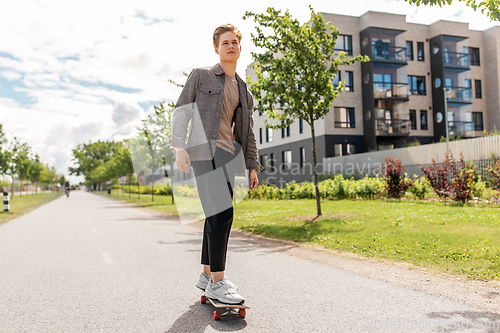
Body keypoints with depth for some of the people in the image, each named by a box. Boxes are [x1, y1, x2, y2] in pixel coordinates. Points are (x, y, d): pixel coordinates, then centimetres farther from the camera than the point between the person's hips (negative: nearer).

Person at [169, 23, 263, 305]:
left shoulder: (244, 90, 19)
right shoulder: (201, 76, 5)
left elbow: (248, 132, 18)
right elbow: (181, 111, -1)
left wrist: (253, 166, 12)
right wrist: (179, 147, -13)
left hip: (227, 154, 6)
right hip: (203, 150, -6)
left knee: (217, 215, 9)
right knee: (222, 213, -16)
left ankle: (207, 274, 21)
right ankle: (217, 282, -10)